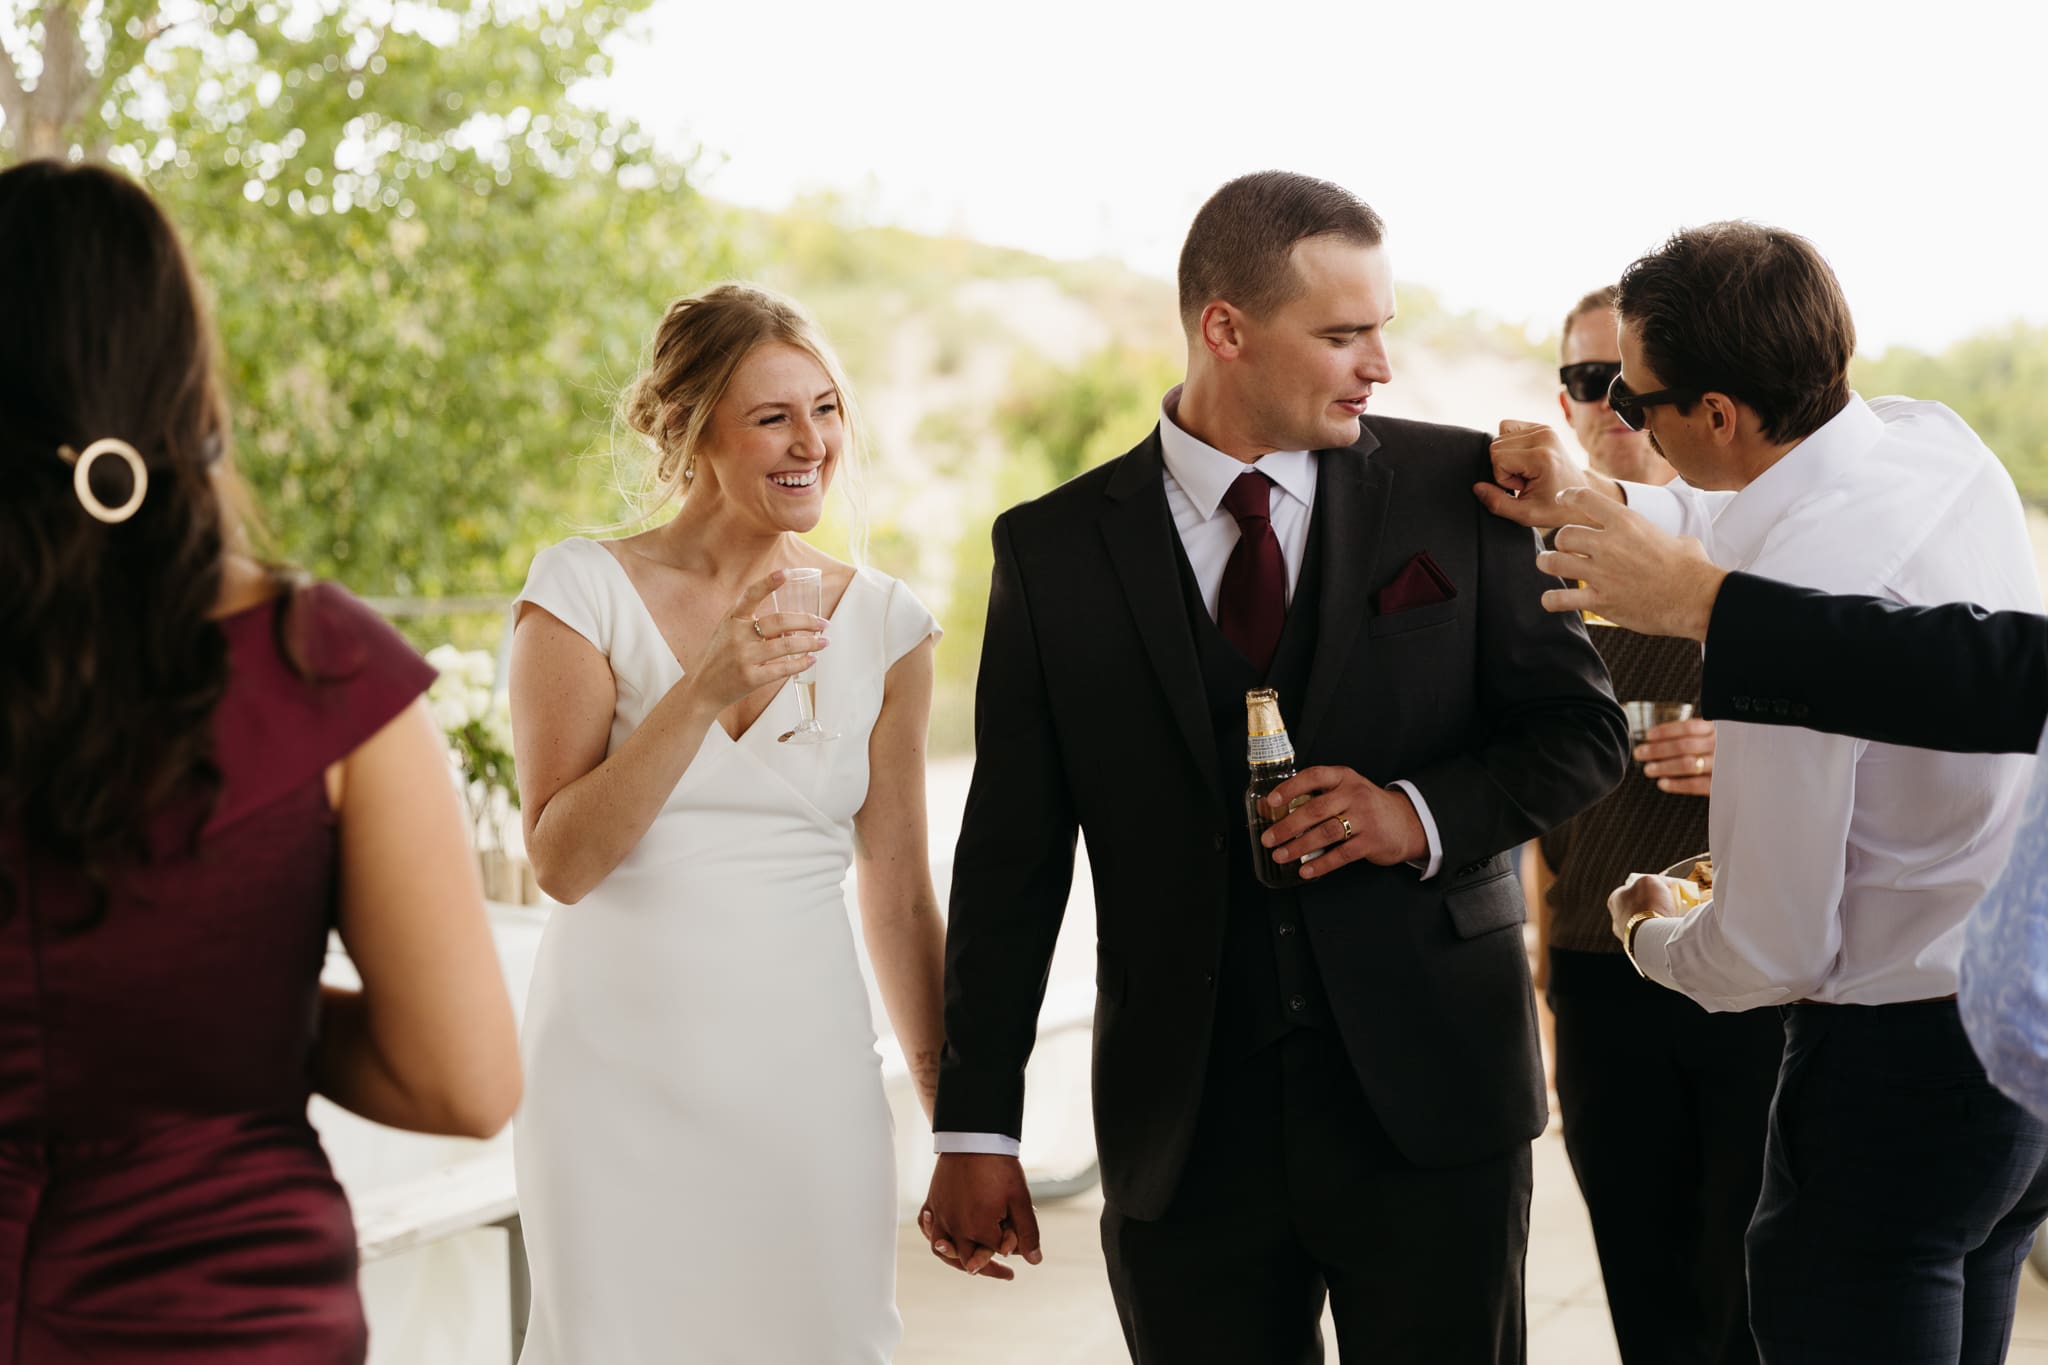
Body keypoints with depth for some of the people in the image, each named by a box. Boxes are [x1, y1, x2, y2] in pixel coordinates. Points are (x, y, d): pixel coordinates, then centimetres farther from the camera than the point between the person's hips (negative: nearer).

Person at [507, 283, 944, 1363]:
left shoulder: (881, 623, 5)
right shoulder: (583, 591, -4)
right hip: (621, 1071, -2)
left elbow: (900, 900, 9)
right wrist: (703, 694, -21)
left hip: (807, 1073, 3)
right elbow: (562, 859, -10)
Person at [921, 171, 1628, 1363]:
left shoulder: (1458, 489, 2)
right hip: (1187, 1125, 0)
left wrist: (1424, 814, -14)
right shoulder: (1056, 549, 2)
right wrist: (977, 1128, 1)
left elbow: (1583, 727, 6)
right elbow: (1013, 855, 3)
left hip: (1431, 1094, 0)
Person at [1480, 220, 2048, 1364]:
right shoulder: (1937, 442, -3)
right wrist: (1597, 504, 12)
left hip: (1898, 1059, -9)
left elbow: (1774, 954, -21)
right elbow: (1759, 527, 23)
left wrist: (1652, 936, -1)